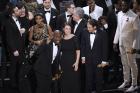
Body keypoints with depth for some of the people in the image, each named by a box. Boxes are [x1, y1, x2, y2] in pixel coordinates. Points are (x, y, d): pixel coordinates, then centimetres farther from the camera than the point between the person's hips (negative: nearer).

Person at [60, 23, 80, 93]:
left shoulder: (74, 38, -6)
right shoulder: (61, 39, 4)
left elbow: (78, 51, -7)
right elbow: (60, 52, 9)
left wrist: (77, 62, -14)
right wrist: (59, 64, 6)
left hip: (72, 62, -3)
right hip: (64, 62, 3)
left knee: (73, 80, 0)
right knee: (65, 81, 7)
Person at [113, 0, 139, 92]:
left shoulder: (134, 17, -17)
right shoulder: (119, 14, 5)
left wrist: (134, 46, -16)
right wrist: (115, 42, 12)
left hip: (129, 44, -6)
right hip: (121, 43, 6)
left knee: (132, 64, 2)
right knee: (124, 64, 16)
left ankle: (134, 84, 12)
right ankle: (126, 81, 29)